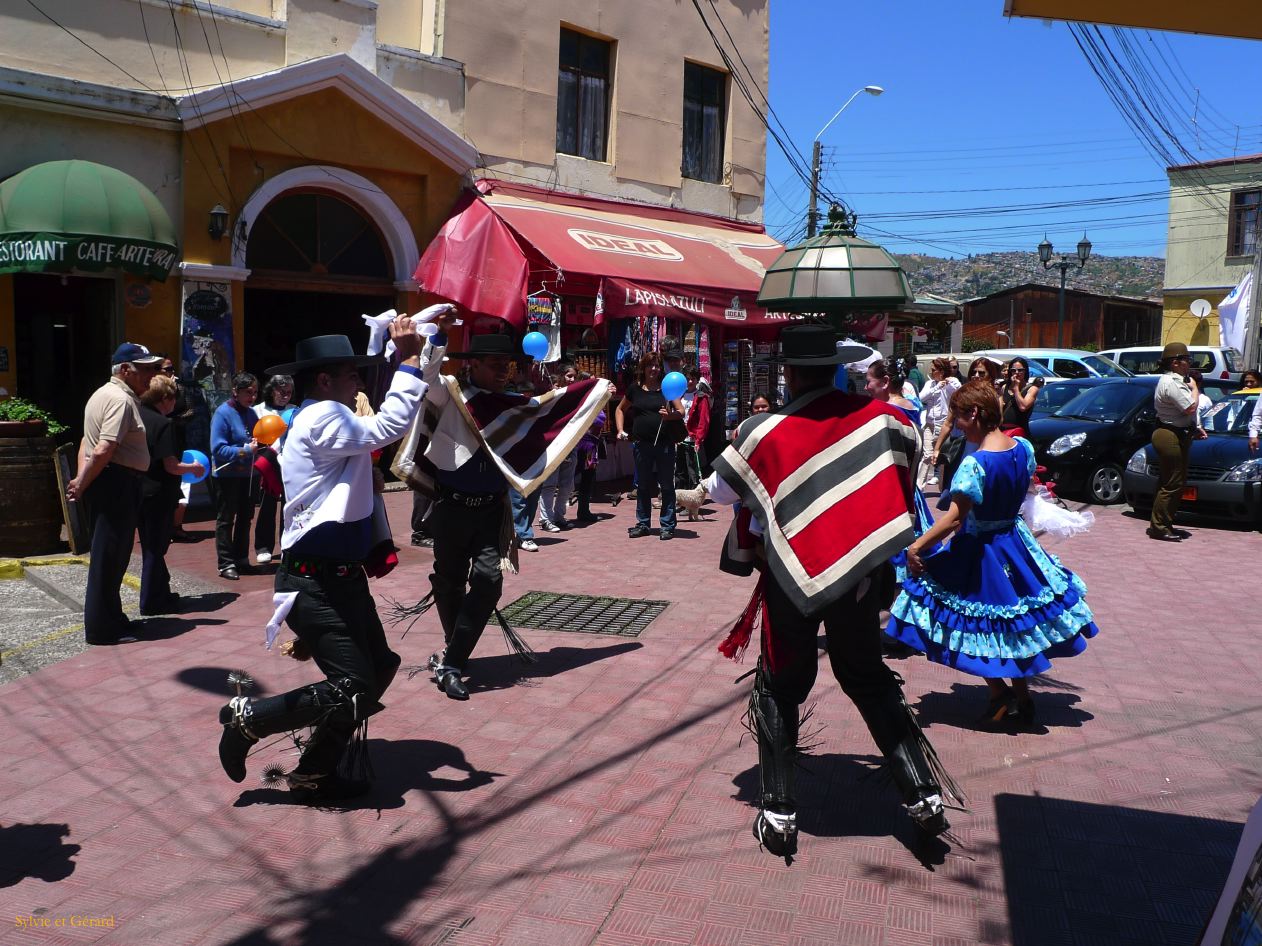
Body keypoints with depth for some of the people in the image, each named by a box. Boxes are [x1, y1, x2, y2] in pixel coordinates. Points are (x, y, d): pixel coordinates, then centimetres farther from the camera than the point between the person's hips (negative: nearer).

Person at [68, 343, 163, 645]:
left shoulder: (103, 394, 18)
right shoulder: (121, 400, -16)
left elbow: (87, 443, 16)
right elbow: (103, 451, -23)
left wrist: (81, 480, 7)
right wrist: (82, 485, -12)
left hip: (105, 483, 11)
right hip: (117, 483, -11)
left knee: (109, 556, 18)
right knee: (109, 556, -3)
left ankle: (110, 618, 29)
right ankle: (102, 628, 4)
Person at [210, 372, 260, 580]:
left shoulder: (251, 412, 5)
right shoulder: (223, 413, -16)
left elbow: (258, 439, 16)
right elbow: (218, 449, -21)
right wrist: (246, 450, -25)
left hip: (247, 473, 7)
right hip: (227, 474, -7)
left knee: (245, 517, 15)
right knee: (226, 520, 3)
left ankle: (241, 559, 27)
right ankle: (226, 564, 9)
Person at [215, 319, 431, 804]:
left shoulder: (324, 420, 17)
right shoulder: (321, 418, -16)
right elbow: (389, 427, -26)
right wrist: (409, 359, -19)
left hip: (342, 577, 11)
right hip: (316, 585, -11)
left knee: (380, 668, 14)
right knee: (353, 690, -11)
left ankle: (316, 773, 24)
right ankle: (248, 718, 9)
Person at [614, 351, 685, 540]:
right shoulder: (635, 389, 7)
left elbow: (681, 411, 1)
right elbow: (620, 410, 20)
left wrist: (671, 415, -20)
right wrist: (620, 429, 7)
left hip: (665, 443, -2)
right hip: (642, 444, 2)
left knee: (667, 485, 2)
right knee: (642, 485, 11)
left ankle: (668, 526, 9)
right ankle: (643, 524, 22)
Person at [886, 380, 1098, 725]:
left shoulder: (975, 463, -26)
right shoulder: (1024, 448, -5)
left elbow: (954, 518, -29)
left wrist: (916, 547, -24)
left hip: (980, 549, -7)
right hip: (1016, 541, 7)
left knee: (980, 627, 11)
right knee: (1014, 620, 20)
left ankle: (1000, 697, 16)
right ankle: (1022, 699, 30)